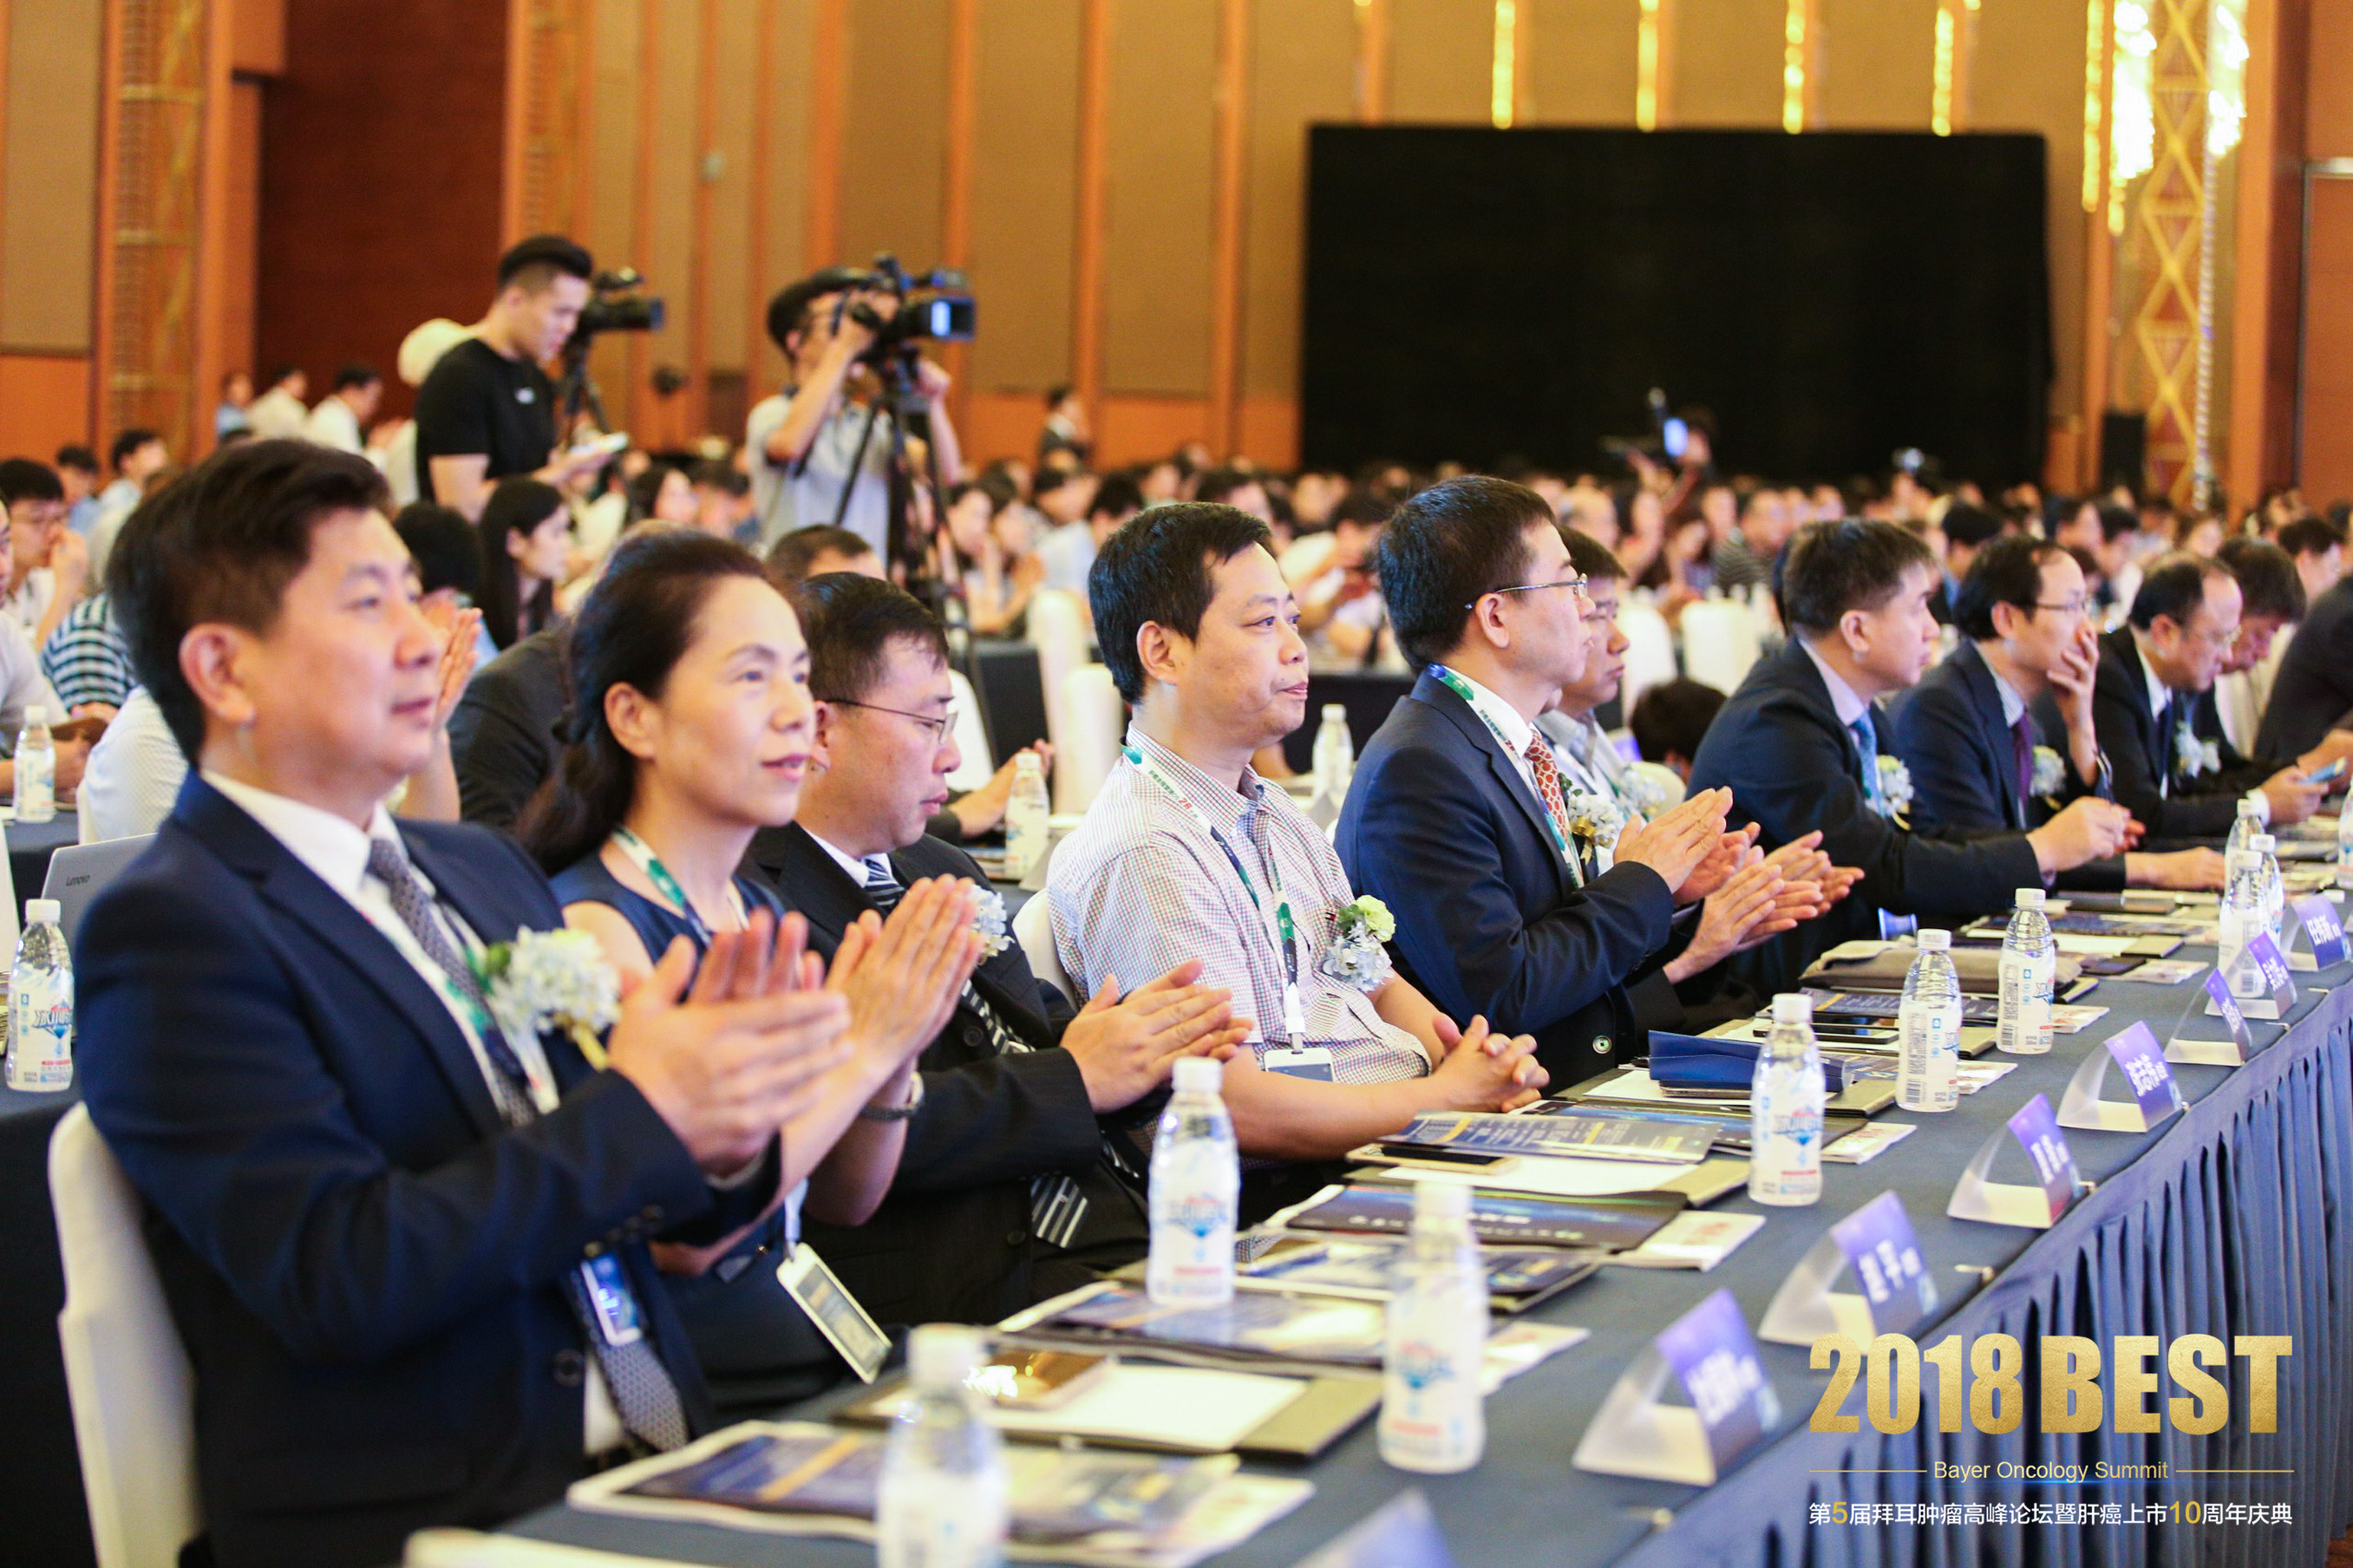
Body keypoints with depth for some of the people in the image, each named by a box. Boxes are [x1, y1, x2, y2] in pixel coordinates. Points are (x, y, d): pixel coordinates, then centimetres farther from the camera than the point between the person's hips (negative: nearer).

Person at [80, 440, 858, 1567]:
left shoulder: (485, 872, 17)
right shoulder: (170, 932, -6)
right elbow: (337, 1279, -17)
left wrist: (719, 1142, -7)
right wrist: (640, 1114, -16)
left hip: (657, 1462, 7)